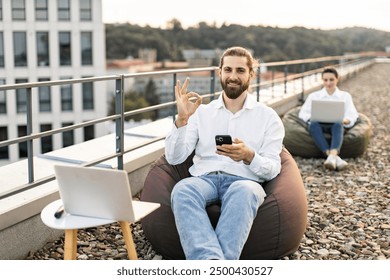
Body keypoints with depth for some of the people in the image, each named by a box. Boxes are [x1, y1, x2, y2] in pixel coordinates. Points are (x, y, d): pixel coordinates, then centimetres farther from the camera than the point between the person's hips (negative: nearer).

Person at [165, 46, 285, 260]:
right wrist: (181, 120, -9)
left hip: (244, 180, -1)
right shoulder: (202, 112, 17)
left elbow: (272, 169, 3)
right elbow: (174, 158, 7)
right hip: (204, 178, 2)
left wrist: (249, 156, -19)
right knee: (182, 190, -35)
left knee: (244, 192, -39)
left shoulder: (268, 117, 13)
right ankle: (212, 261, -53)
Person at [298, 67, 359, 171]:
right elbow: (303, 113, 11)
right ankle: (336, 158, -52)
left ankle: (332, 156, -61)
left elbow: (352, 115, 10)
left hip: (337, 125, 0)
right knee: (314, 124, -37)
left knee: (338, 124, -38)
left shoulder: (345, 96, 22)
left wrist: (345, 120, -14)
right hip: (320, 125, 0)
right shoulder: (313, 96, 22)